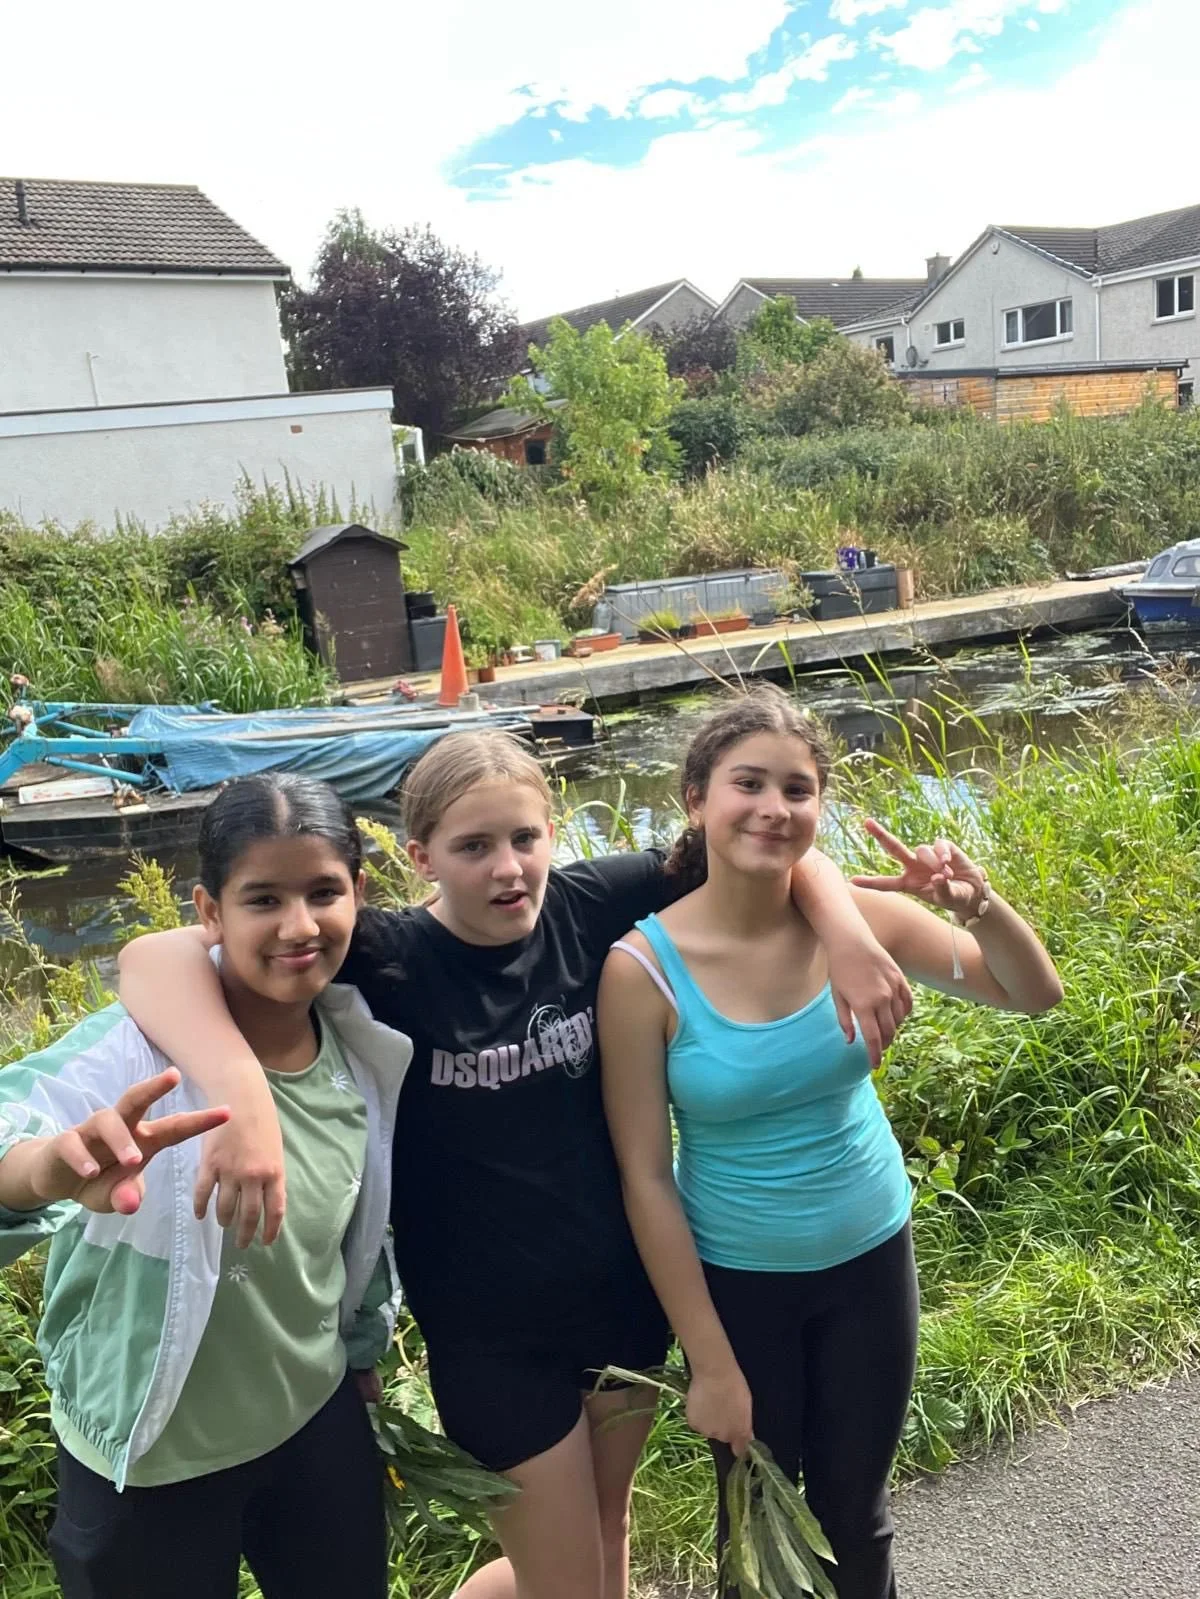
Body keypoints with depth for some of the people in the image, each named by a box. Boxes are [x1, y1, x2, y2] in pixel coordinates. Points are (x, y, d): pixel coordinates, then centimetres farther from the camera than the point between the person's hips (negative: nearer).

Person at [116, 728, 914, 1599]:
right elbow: (155, 960, -32)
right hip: (490, 1329, -4)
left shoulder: (587, 907, -13)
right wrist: (245, 1095, -50)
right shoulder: (386, 962, -22)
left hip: (623, 1287, 4)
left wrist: (847, 937, -23)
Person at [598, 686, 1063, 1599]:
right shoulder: (645, 967, -22)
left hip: (870, 1257, 2)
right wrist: (710, 1361, -11)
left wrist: (979, 905, -28)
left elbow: (1035, 995, -6)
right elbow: (645, 1178, -16)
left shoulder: (856, 915, -15)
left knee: (855, 1513, 22)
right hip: (736, 1281, -2)